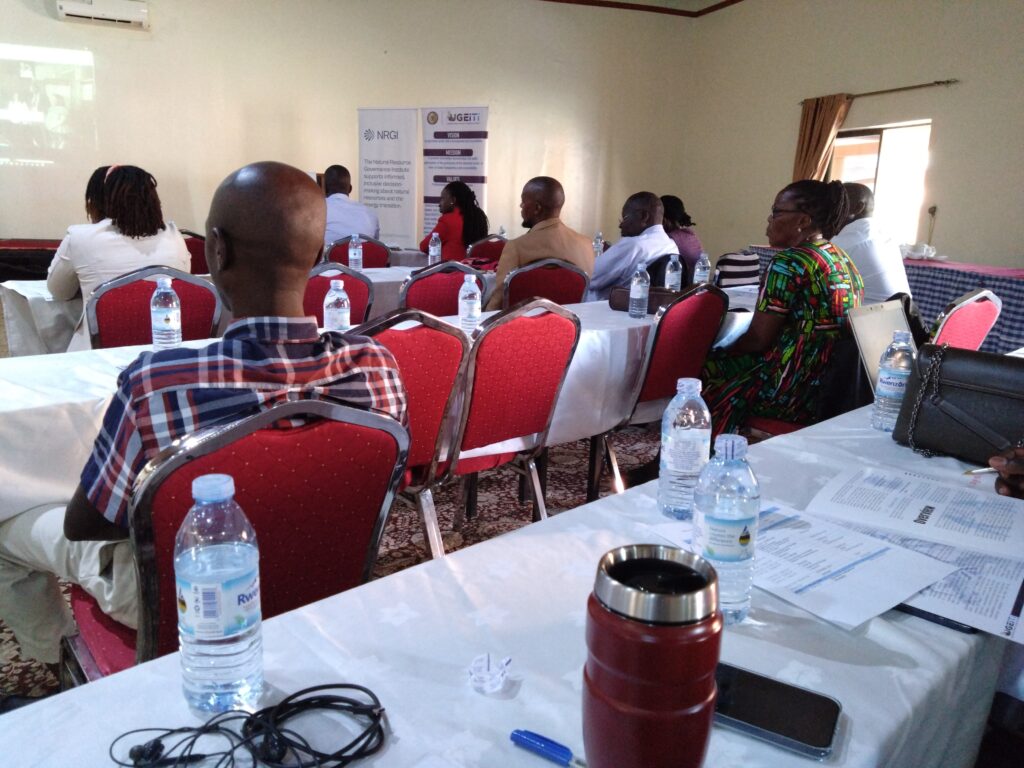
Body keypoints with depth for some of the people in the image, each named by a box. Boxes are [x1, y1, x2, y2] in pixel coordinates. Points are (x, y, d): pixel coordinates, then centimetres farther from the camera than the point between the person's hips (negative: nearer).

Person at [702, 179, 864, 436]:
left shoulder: (789, 262, -16)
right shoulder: (842, 260, 11)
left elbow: (758, 338, -13)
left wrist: (723, 352, 7)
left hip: (798, 390, -9)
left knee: (707, 368, 8)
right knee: (724, 361, 20)